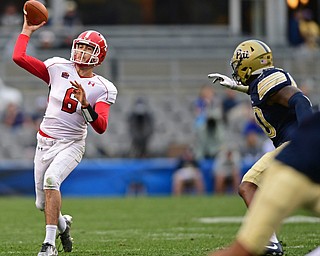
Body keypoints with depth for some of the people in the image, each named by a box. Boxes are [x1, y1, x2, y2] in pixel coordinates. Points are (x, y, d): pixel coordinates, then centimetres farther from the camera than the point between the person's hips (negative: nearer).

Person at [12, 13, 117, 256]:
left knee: (51, 179, -32)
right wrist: (27, 30, 0)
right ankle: (63, 224, 44)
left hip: (71, 145, -4)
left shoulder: (102, 88, -6)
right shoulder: (59, 68, 0)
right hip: (45, 142, 4)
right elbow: (19, 57, -5)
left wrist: (85, 104, -31)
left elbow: (101, 127, -17)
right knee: (42, 204, 8)